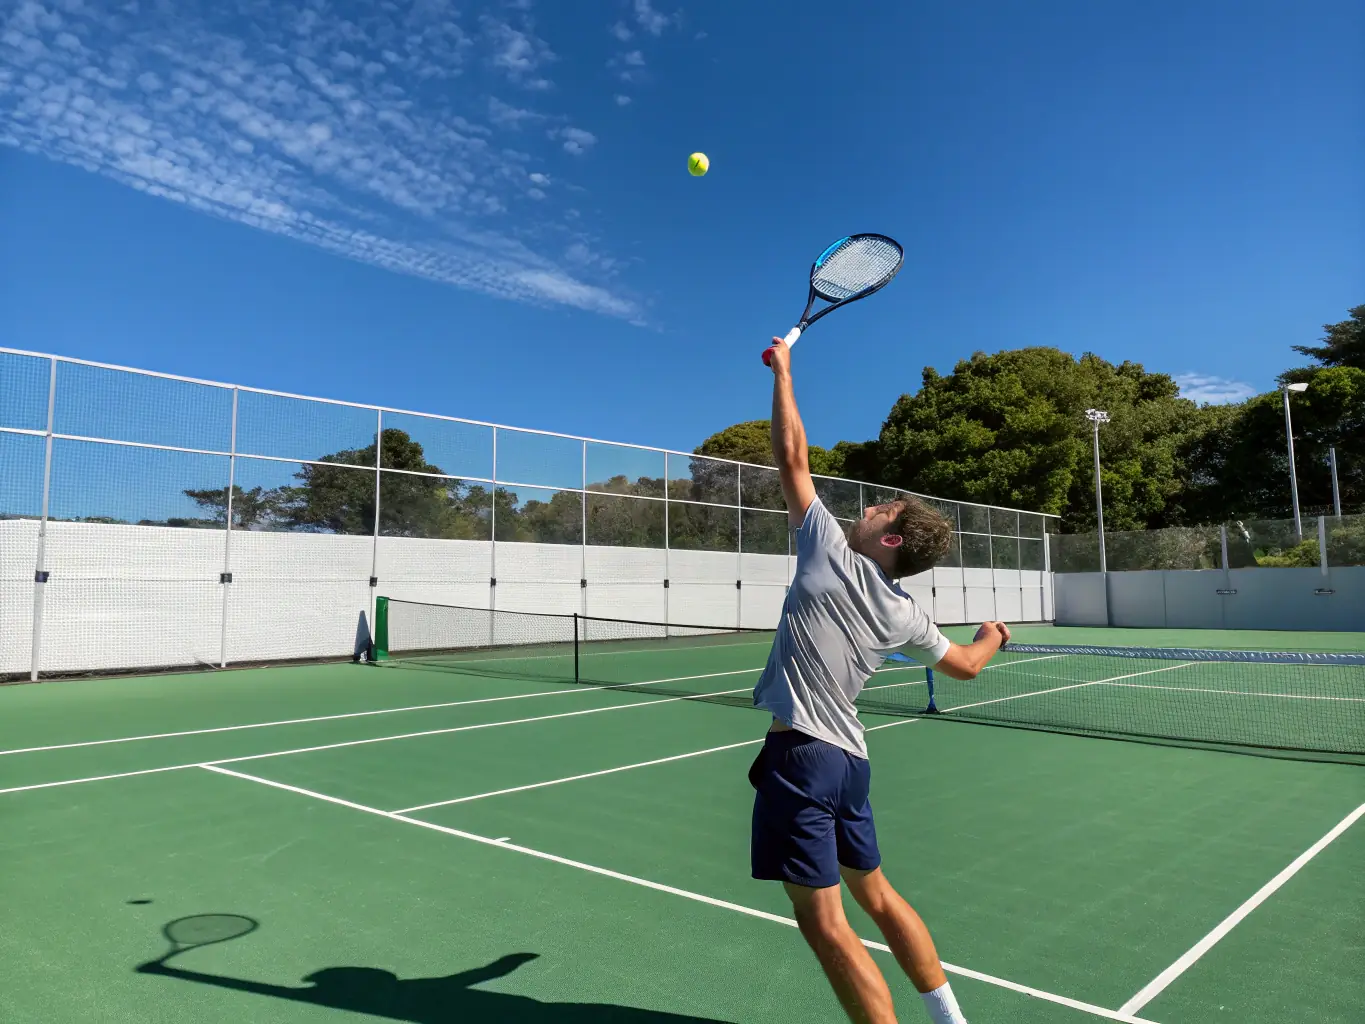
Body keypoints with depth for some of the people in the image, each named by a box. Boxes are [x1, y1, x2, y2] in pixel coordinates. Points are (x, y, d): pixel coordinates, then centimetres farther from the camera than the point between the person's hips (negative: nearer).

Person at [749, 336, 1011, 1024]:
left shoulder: (832, 556, -9)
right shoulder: (904, 615, 8)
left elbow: (792, 457, -5)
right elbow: (965, 665, 23)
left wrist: (782, 371, 7)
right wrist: (993, 635, 47)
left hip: (800, 753, -8)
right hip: (848, 758, 8)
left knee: (823, 921, 0)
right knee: (875, 894, 24)